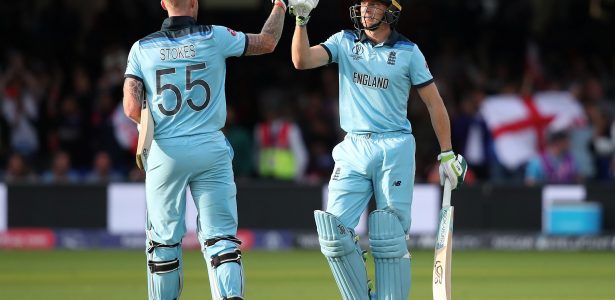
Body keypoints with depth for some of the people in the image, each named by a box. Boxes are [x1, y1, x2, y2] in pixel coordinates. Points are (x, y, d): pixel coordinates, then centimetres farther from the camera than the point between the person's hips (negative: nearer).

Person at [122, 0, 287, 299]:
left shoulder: (142, 48, 1)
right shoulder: (214, 37, -1)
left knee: (164, 240, 10)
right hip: (210, 151, -1)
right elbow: (267, 41, 11)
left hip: (165, 152, 1)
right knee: (220, 235, 0)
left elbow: (132, 108, -6)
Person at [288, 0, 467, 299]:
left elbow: (434, 103, 6)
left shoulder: (408, 52, 2)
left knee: (390, 238, -6)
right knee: (334, 233, -8)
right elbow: (302, 60, -7)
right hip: (353, 149, 2)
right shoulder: (344, 42, 8)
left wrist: (447, 154, 4)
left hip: (394, 150, -2)